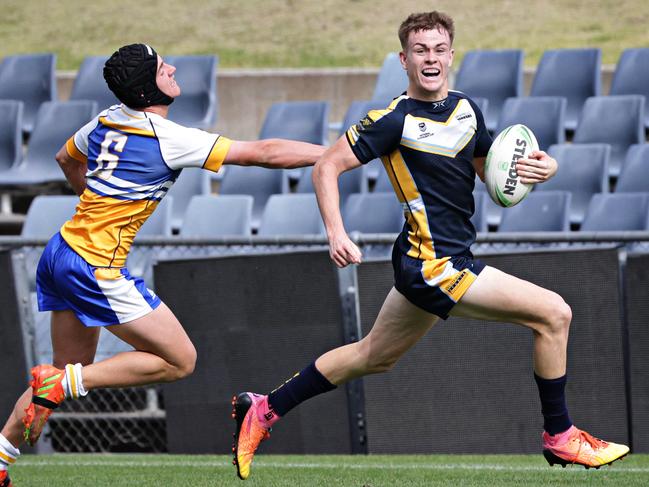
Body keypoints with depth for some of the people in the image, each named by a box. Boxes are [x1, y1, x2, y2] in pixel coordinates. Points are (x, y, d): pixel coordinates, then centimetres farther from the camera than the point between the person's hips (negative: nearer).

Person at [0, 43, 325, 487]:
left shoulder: (107, 121, 7)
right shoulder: (169, 139, -16)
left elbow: (66, 158, 29)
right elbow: (264, 153, -14)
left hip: (62, 251, 9)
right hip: (95, 268, -9)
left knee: (72, 370, 19)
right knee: (180, 360, -1)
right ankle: (61, 384, -6)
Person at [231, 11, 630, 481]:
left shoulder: (466, 108, 9)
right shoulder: (394, 120, -13)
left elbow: (487, 168, 21)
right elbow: (327, 166, -9)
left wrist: (537, 168, 0)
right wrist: (337, 233, -21)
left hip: (450, 258, 9)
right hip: (435, 264, -9)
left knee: (374, 357, 21)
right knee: (553, 313, -11)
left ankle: (263, 411, 30)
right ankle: (560, 436, 3)